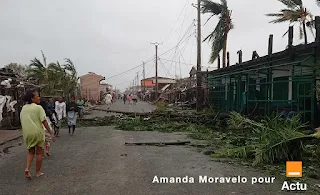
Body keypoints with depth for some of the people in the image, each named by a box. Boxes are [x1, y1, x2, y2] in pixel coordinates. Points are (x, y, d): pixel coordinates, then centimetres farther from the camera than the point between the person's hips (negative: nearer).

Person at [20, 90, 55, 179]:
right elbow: (44, 121, -15)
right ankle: (38, 172, 18)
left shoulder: (23, 108, 8)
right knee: (39, 152, 10)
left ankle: (27, 168, 1)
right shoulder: (38, 108, -11)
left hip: (27, 133, 5)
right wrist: (51, 133, -11)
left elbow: (22, 121, 14)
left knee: (30, 152, 20)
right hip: (37, 132, -5)